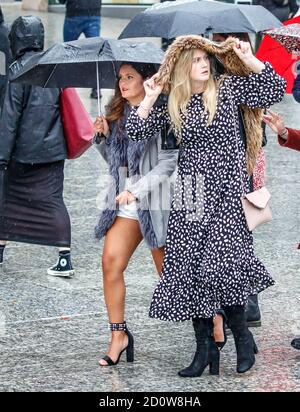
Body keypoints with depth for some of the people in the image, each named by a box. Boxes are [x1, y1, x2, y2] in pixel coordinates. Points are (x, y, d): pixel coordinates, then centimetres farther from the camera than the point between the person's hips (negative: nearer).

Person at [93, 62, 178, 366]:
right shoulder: (119, 113, 11)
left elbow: (169, 162, -15)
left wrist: (137, 190, -21)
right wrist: (104, 136, 1)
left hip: (156, 201, -6)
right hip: (122, 203, 6)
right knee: (111, 264, -7)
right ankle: (119, 335, 1)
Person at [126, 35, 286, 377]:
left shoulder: (227, 88, 3)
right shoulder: (172, 105, 9)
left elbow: (274, 91, -2)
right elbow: (136, 131, 5)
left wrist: (250, 60, -7)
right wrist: (150, 98, -2)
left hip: (226, 188, -3)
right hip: (190, 192, 4)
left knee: (219, 264, -17)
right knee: (190, 266, -1)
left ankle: (242, 336, 2)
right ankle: (205, 347, 7)